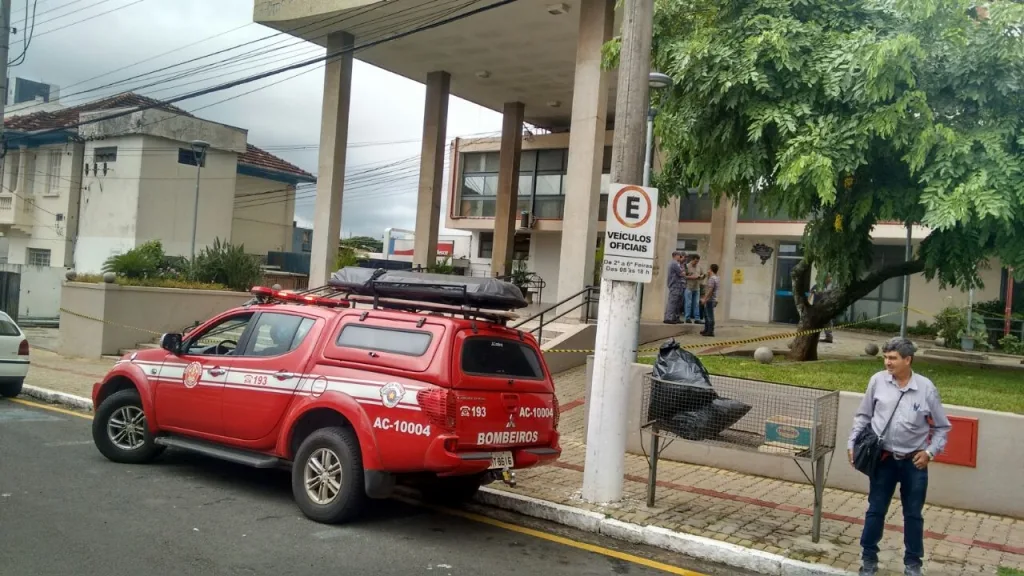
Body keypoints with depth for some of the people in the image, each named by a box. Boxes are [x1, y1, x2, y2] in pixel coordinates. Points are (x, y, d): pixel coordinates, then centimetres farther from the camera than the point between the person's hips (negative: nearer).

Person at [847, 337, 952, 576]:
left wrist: (930, 452, -8)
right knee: (876, 510, 10)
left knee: (913, 514, 12)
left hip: (914, 462, 0)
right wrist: (852, 443, -1)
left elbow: (942, 427, 2)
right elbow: (863, 416, 5)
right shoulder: (878, 381, -7)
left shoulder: (926, 388, -9)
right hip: (884, 458, 1)